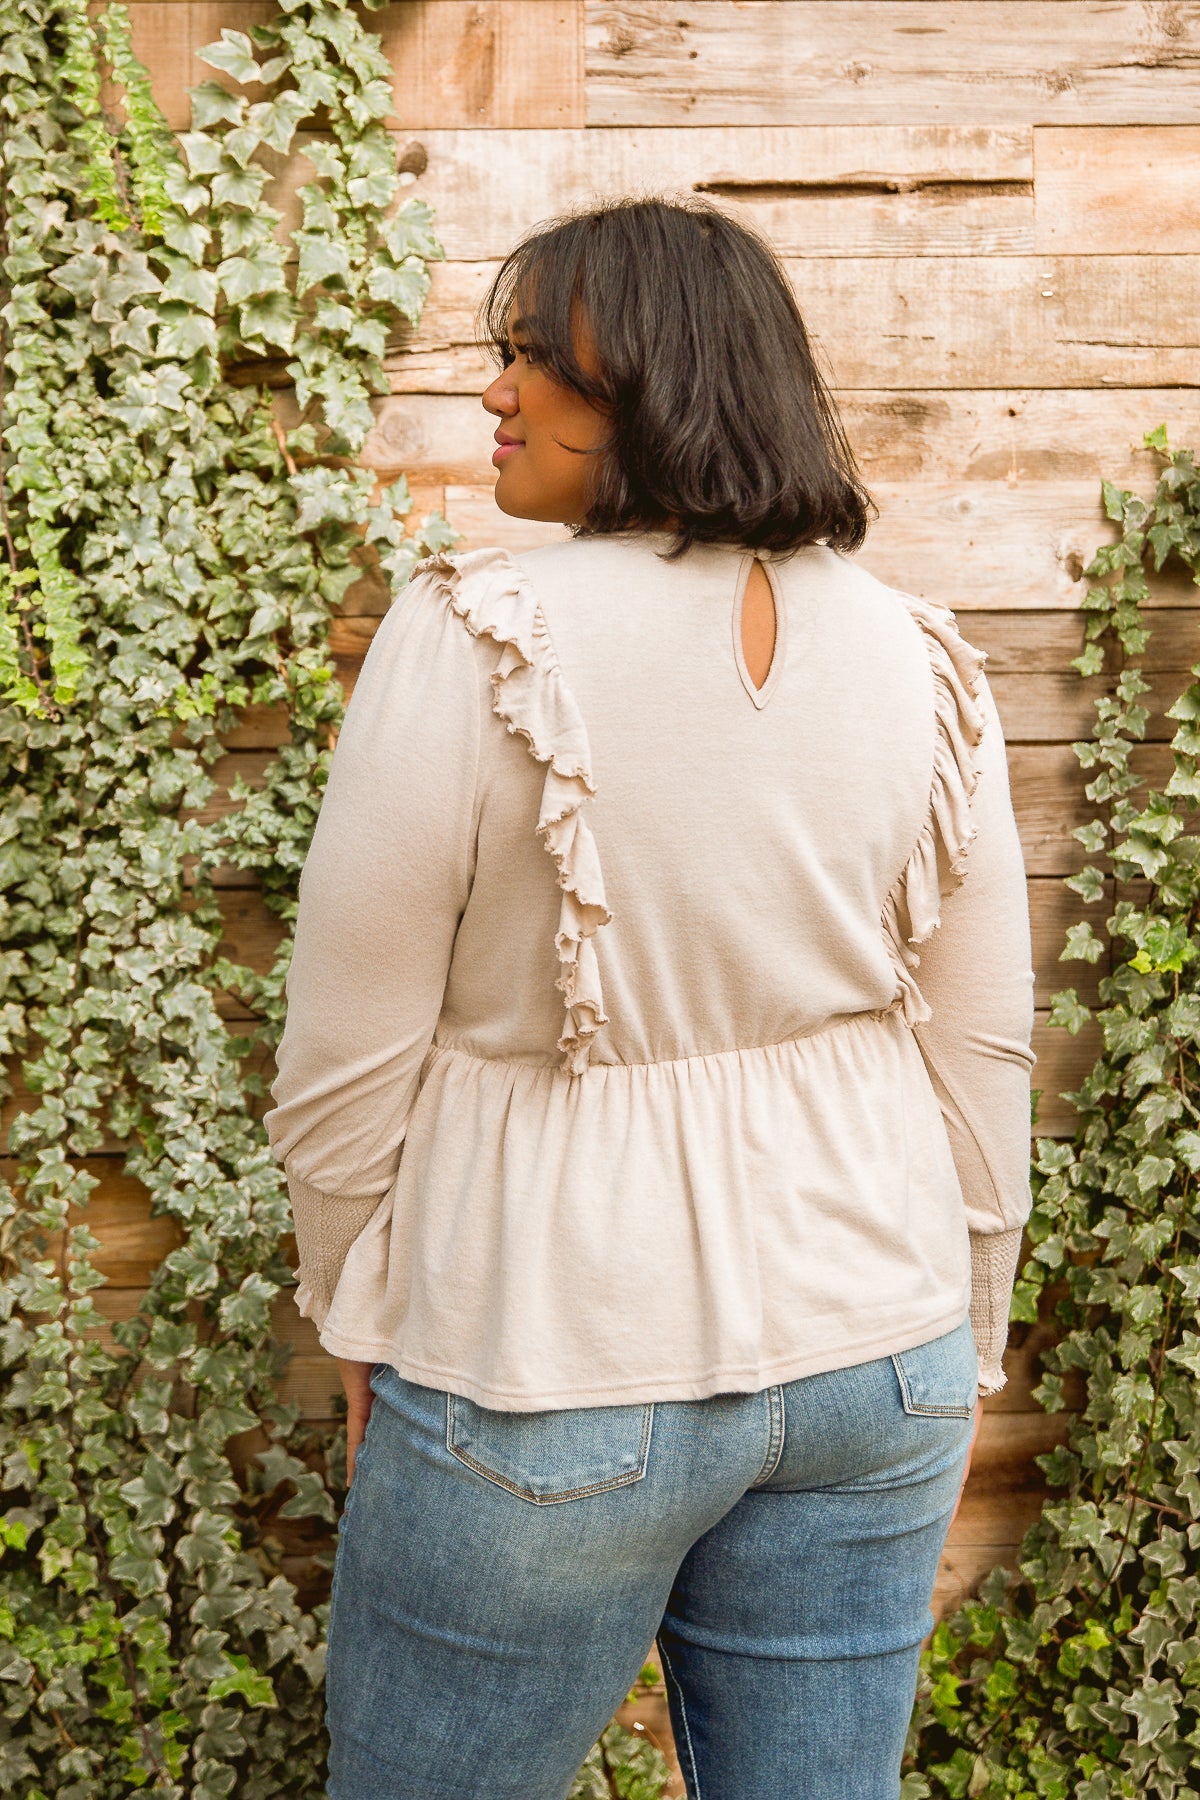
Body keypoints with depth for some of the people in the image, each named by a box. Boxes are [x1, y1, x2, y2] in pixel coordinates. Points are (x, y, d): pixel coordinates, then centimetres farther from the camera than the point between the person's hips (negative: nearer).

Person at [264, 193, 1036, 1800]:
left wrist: (358, 1320, 6)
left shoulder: (477, 643, -16)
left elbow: (349, 1070, -10)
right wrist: (959, 1345, 17)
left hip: (550, 1379, -4)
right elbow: (985, 1055, 4)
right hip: (870, 1361, 5)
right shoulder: (920, 661, -1)